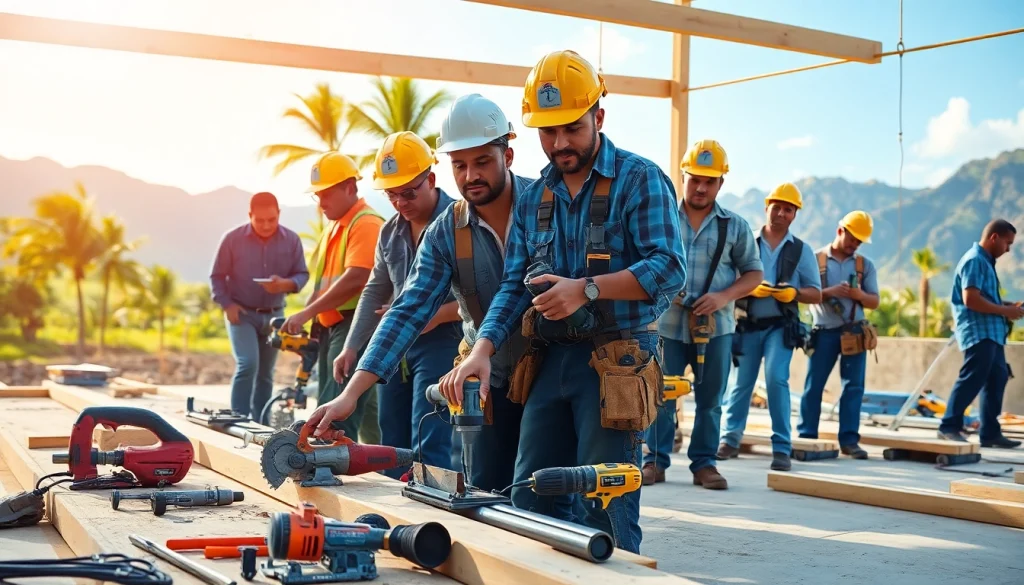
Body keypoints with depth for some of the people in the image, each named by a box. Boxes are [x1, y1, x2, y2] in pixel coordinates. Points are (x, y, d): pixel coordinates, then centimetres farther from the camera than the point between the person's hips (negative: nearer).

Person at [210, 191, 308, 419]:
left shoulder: (292, 240, -5)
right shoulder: (233, 238, -9)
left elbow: (302, 274, -1)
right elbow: (217, 276, -1)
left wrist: (286, 284, -23)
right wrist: (226, 304, -13)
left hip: (274, 315, 3)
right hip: (242, 313, -3)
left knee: (266, 373, 9)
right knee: (247, 365, -19)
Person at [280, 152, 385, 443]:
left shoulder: (367, 224, -12)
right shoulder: (333, 227, 18)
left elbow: (355, 279, -24)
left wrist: (307, 313, -23)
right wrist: (304, 321, 11)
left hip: (355, 324, -10)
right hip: (330, 326, 10)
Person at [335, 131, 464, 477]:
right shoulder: (390, 232, 13)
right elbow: (375, 293, 20)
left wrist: (436, 315, -23)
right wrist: (351, 348, 15)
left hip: (440, 342, -8)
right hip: (394, 346, 8)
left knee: (429, 448, -13)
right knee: (392, 446, 10)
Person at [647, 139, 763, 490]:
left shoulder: (735, 227, 6)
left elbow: (753, 273, 8)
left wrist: (725, 296, -9)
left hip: (716, 327, 1)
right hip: (668, 324, 0)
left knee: (710, 399, 5)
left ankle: (704, 463, 15)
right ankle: (655, 461, 11)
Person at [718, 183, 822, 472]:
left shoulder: (802, 250, 6)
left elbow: (816, 294, 6)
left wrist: (794, 293, -15)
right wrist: (751, 287, -18)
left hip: (781, 326, -1)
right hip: (747, 325, 1)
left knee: (776, 379, -15)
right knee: (740, 382, 7)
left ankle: (782, 447, -8)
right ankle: (730, 439, 23)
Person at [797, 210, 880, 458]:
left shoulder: (865, 265, 8)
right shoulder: (816, 259, 1)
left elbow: (874, 302, 8)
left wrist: (859, 295, -13)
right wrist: (829, 292, -18)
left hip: (855, 332, 2)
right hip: (824, 332, -2)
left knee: (854, 385, -1)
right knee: (813, 385, 2)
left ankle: (849, 439, 2)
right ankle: (806, 435, 10)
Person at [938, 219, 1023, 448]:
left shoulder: (986, 261, 18)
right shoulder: (975, 260, -13)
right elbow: (971, 300, -22)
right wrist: (1005, 311, -15)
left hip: (991, 333, 10)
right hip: (978, 332, -10)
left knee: (997, 379, 10)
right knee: (972, 379, -11)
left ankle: (990, 432, 14)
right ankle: (949, 427, -5)